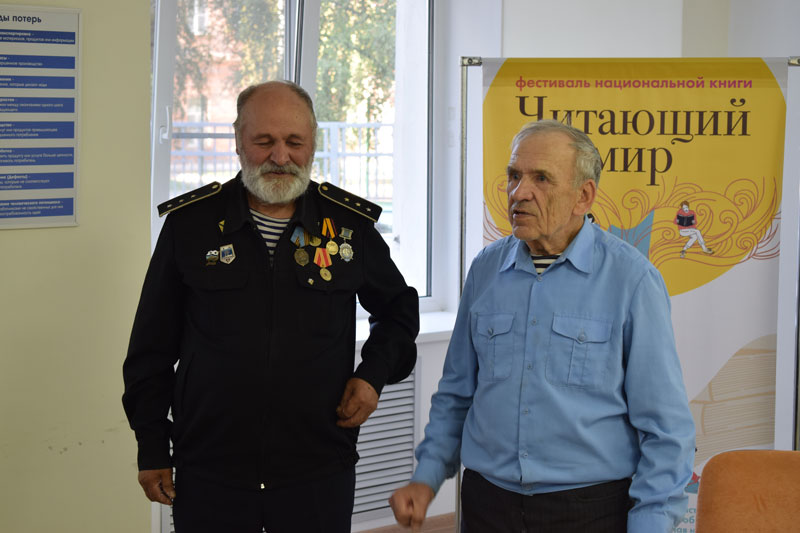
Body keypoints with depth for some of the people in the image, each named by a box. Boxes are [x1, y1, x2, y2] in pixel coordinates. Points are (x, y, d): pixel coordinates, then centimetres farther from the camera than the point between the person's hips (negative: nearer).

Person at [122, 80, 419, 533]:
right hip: (209, 476, 0)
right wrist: (152, 449, 5)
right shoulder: (190, 223, 0)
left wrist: (373, 374, 3)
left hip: (319, 476, 1)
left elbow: (399, 311, 20)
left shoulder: (351, 224, 2)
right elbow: (152, 348, 7)